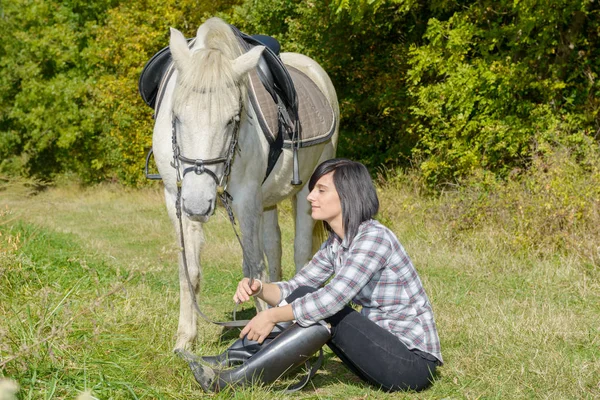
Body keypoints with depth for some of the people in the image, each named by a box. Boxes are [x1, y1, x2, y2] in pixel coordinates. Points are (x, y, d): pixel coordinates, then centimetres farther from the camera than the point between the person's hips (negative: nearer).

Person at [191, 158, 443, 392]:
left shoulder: (374, 238, -20)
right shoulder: (335, 244, 7)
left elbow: (333, 297, -29)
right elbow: (293, 289, 8)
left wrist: (273, 316, -21)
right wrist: (259, 289, -13)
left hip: (414, 363, -8)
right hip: (383, 349, 8)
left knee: (325, 312, -24)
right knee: (303, 297, -3)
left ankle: (235, 379, -21)